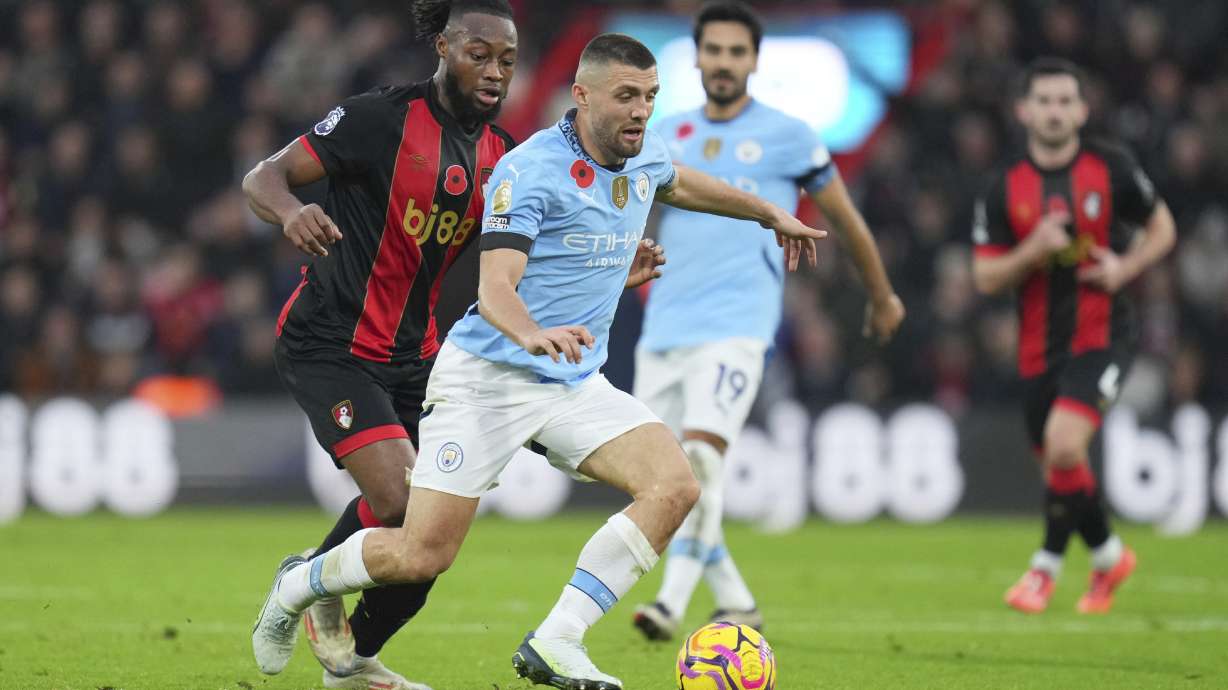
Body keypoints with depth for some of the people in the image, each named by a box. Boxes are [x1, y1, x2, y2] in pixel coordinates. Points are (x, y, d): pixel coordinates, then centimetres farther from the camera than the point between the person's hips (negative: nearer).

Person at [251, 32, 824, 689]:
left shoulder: (644, 157, 6)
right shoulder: (531, 169, -18)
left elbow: (679, 185, 33)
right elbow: (494, 287, -28)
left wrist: (770, 214, 42)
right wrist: (531, 334, -48)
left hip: (576, 383, 7)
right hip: (488, 379, -7)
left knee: (675, 487, -17)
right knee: (421, 555, -11)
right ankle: (300, 583, 21)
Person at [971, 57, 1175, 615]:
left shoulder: (1112, 169, -4)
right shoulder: (1005, 188, -1)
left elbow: (1161, 228, 9)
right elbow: (985, 278, 0)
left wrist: (1126, 267, -10)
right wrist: (1033, 250, -19)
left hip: (1102, 334, -3)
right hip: (1039, 347, 4)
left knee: (1062, 442, -24)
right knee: (1059, 463, 12)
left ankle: (1048, 565, -4)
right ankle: (1108, 556, 39)